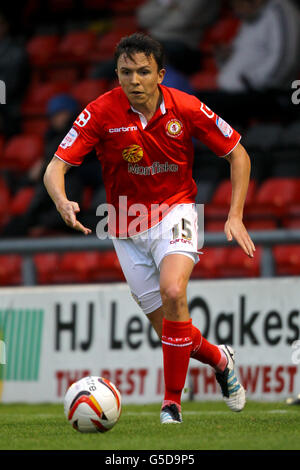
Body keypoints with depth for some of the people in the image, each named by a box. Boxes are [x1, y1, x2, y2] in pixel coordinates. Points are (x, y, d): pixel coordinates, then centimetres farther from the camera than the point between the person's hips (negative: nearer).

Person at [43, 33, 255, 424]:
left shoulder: (187, 109, -13)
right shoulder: (101, 113, -16)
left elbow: (237, 154, -1)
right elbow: (56, 167, -18)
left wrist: (235, 215, -9)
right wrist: (62, 201, -40)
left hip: (175, 212, -1)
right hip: (127, 227, 2)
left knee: (173, 291, -29)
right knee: (169, 329, 3)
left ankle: (172, 402, -17)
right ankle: (219, 358, 37)